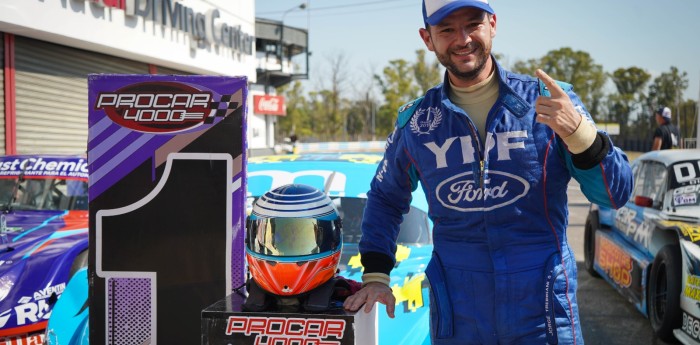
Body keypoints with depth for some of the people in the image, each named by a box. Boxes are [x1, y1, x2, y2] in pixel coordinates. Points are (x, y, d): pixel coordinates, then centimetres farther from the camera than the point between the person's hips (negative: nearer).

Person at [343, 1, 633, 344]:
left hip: (543, 311, -1)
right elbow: (385, 199, 17)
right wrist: (375, 276, 8)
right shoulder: (415, 122, 2)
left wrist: (577, 130, -25)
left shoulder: (546, 100, -6)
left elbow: (616, 194, -9)